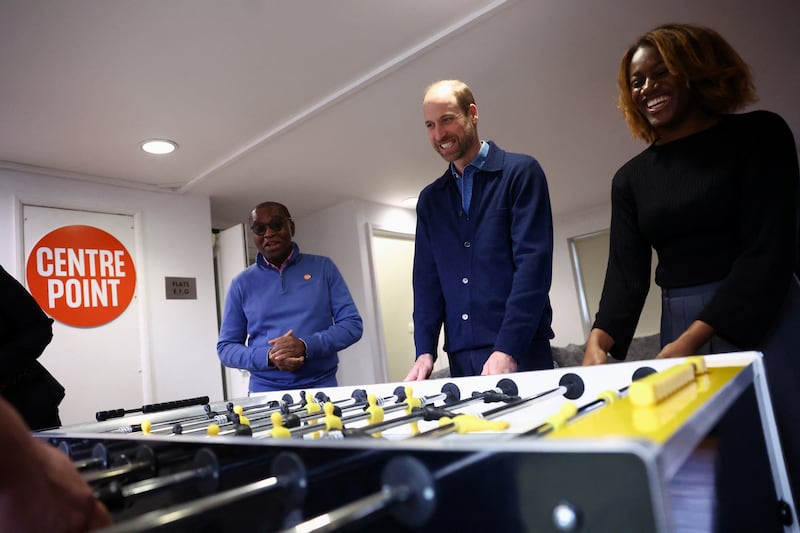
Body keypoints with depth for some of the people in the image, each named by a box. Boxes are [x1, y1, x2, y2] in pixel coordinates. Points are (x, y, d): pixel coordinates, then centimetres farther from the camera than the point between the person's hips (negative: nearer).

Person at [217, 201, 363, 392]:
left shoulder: (323, 267, 4)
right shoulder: (242, 283, 7)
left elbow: (352, 324, 0)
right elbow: (226, 347, 7)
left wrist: (306, 346, -15)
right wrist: (268, 357, -11)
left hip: (321, 386, -1)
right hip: (265, 391, 1)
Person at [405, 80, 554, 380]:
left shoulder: (521, 172, -2)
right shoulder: (429, 199, 13)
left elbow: (533, 262, -11)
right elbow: (426, 278, 10)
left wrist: (507, 349, -19)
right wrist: (425, 350, -2)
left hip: (521, 350, -4)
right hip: (461, 358, 4)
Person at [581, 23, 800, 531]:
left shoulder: (759, 134, -1)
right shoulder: (631, 178, 9)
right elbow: (627, 271, 0)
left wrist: (692, 339, -23)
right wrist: (600, 340, -19)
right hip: (682, 328, 3)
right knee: (717, 479, 6)